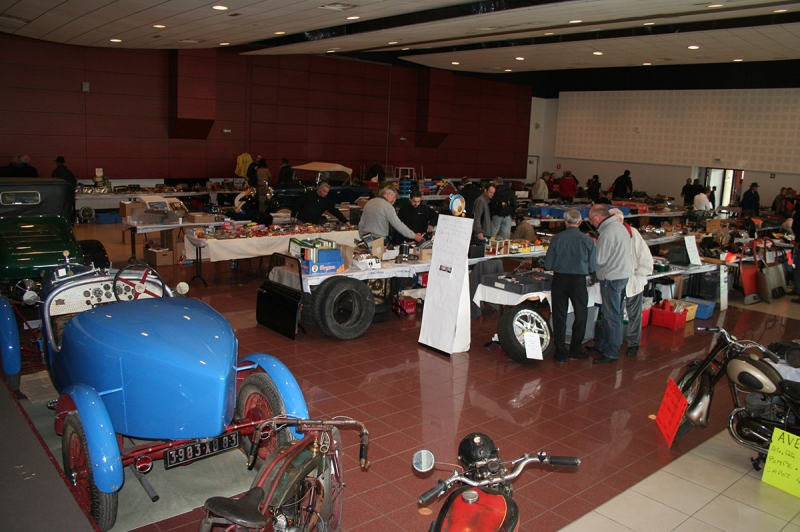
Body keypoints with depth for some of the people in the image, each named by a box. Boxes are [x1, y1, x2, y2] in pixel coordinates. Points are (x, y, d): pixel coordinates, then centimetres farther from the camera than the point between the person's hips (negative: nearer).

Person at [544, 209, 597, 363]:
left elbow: (548, 265, -6)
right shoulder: (588, 241, -8)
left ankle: (560, 353, 16)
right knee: (580, 316, 17)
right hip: (579, 281, 0)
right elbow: (592, 267, -4)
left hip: (559, 280, 0)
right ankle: (575, 351, 24)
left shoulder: (556, 239, -8)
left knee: (559, 317, 11)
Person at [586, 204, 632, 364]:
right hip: (622, 274, 10)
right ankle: (602, 346, 28)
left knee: (611, 316, -2)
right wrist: (597, 244, 7)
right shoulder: (619, 226, 11)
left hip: (611, 279, -10)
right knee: (608, 314, 17)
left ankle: (611, 353, 5)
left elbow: (599, 259, -18)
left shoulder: (608, 233, -20)